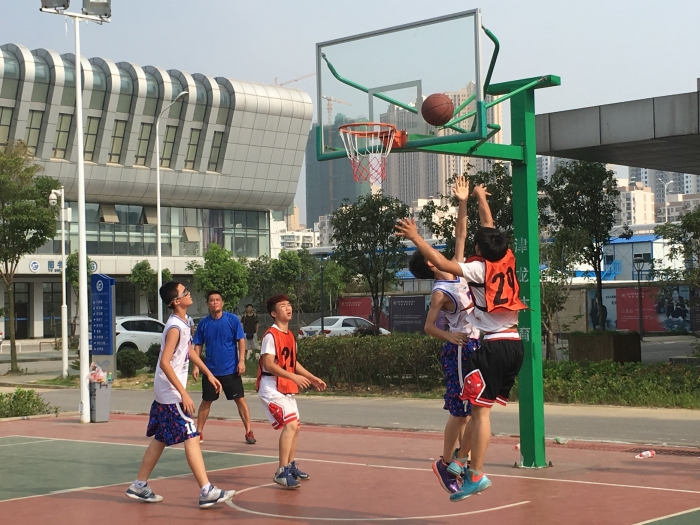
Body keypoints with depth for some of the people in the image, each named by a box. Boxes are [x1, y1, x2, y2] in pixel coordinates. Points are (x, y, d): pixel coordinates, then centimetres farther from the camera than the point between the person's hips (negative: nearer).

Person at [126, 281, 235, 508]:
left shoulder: (183, 323, 9)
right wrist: (183, 393, -27)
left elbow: (190, 350, 23)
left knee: (160, 439, 16)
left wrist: (209, 374, 23)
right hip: (171, 393, -10)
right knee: (191, 438, -11)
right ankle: (207, 492, -12)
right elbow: (165, 363, -26)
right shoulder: (175, 328, -20)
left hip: (166, 392, 10)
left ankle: (139, 486, 23)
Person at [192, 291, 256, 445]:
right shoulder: (203, 323, 1)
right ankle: (198, 433, 19)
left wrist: (241, 361, -14)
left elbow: (241, 340, -5)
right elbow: (198, 346, 6)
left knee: (240, 400, -1)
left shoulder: (232, 319, -6)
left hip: (231, 369, -2)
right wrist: (196, 366, -1)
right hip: (210, 370, 2)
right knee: (206, 401, 9)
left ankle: (249, 432, 6)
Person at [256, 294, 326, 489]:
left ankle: (291, 466, 32)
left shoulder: (290, 335, 12)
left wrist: (312, 378, 18)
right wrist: (294, 377, -30)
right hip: (272, 388, -10)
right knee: (290, 424, -21)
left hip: (286, 388, 10)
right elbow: (269, 365, -24)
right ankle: (282, 472, -19)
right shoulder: (271, 335, -16)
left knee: (294, 426, 16)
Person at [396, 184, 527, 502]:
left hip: (492, 345, -8)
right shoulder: (506, 261, 10)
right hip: (514, 343, 8)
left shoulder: (480, 268, -7)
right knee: (479, 407, 15)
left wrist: (416, 238, -12)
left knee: (480, 410, -6)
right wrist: (481, 198, 39)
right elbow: (489, 229, 26)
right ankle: (463, 457, 19)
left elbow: (443, 264, -18)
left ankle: (477, 475, -7)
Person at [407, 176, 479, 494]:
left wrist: (462, 203, 0)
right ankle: (445, 463, 5)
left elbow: (460, 234, 8)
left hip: (476, 347, 8)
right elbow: (428, 327, -12)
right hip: (461, 349, -8)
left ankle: (462, 457, 21)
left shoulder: (457, 271, 5)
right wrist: (450, 337, -27)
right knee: (460, 411, -5)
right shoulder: (440, 292, -14)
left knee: (471, 408, 12)